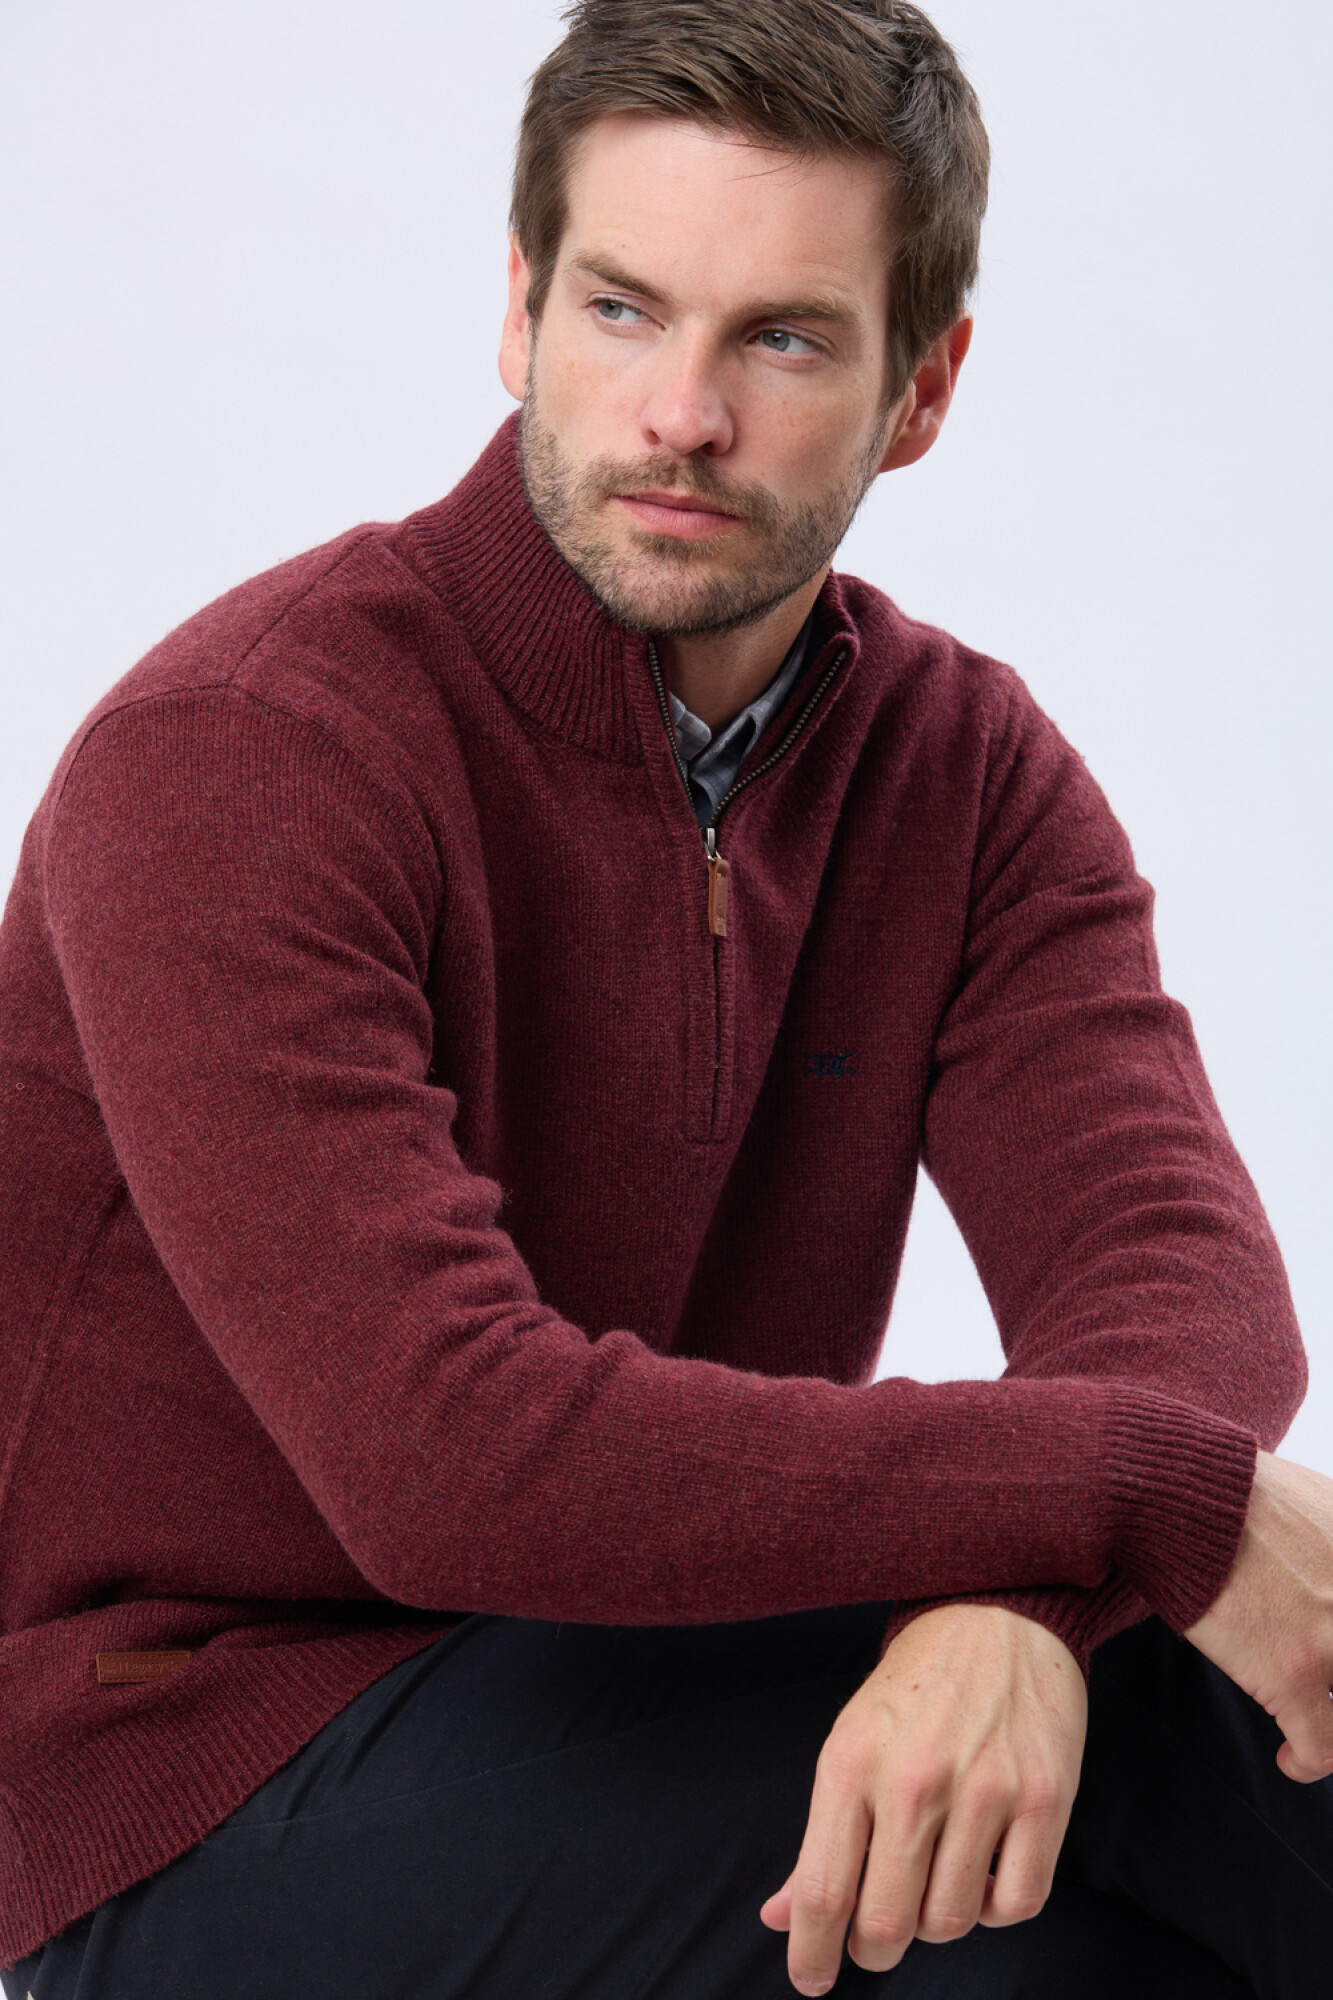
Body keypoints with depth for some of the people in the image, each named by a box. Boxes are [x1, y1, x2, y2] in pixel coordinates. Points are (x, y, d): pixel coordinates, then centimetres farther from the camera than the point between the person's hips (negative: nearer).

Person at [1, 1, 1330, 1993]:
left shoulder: (970, 768, 2)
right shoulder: (235, 756, -20)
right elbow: (452, 1454, -30)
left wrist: (1017, 1598, -37)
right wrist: (1153, 1498, -31)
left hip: (627, 1682, 6)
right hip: (208, 1809, -6)